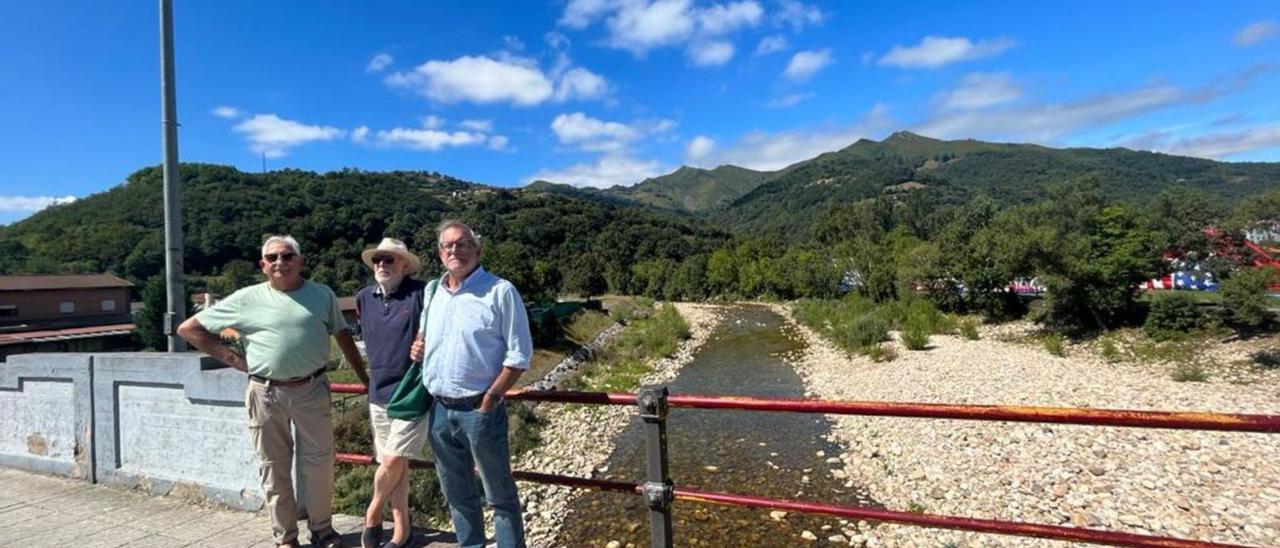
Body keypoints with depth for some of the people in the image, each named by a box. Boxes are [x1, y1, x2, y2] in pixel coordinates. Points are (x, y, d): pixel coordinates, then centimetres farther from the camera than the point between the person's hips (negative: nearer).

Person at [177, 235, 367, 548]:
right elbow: (188, 329, 7)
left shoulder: (322, 295, 5)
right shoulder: (247, 299, 1)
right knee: (274, 467, 10)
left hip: (311, 390, 1)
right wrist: (231, 358, 0)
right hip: (266, 393, 0)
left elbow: (342, 336, 13)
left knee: (319, 463, 6)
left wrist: (365, 379, 12)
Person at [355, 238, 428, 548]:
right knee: (395, 464, 12)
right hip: (378, 393, 6)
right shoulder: (364, 299, 7)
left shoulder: (422, 293, -12)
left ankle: (373, 513, 24)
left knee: (392, 461, -4)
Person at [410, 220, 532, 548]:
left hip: (479, 410, -6)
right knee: (456, 494, 20)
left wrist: (489, 400, -14)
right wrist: (418, 349, 3)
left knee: (500, 495, 7)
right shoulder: (432, 293, 10)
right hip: (439, 410, 6)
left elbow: (519, 355, -11)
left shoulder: (500, 291, -9)